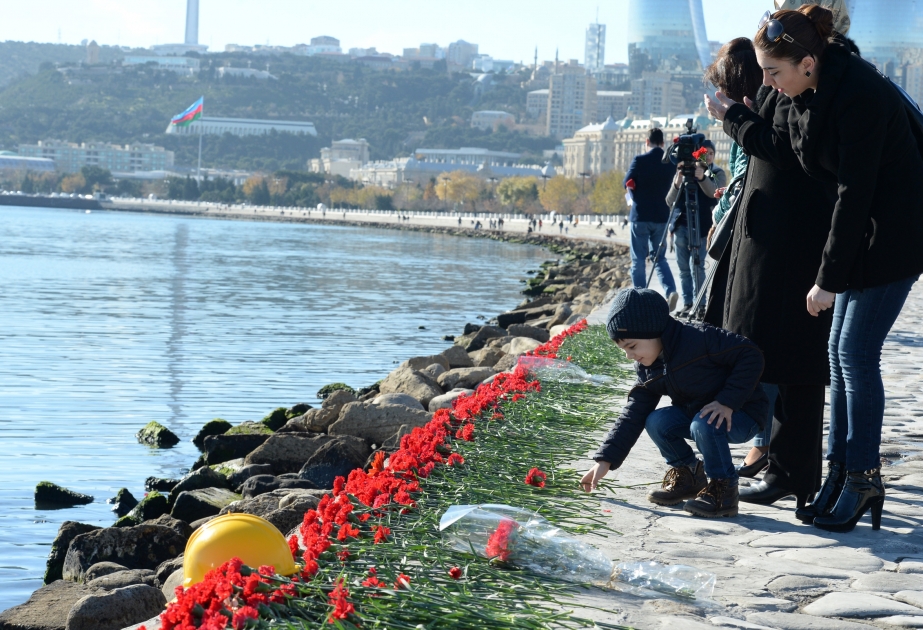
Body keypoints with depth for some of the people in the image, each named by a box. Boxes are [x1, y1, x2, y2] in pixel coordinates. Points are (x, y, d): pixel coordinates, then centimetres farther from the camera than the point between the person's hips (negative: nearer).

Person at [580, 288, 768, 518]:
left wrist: (727, 401, -30)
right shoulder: (648, 369, -1)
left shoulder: (700, 338, -25)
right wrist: (605, 460, -6)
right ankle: (686, 474, 7)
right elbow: (633, 416, 0)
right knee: (657, 422, -17)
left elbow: (751, 355, -25)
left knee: (703, 424, -35)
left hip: (741, 414, -7)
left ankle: (723, 488, -15)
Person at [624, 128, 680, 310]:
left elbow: (627, 184, -3)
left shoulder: (640, 160, -10)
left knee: (639, 259, 5)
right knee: (659, 257, 12)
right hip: (662, 216, 4)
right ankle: (670, 290, -10)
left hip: (641, 215, -4)